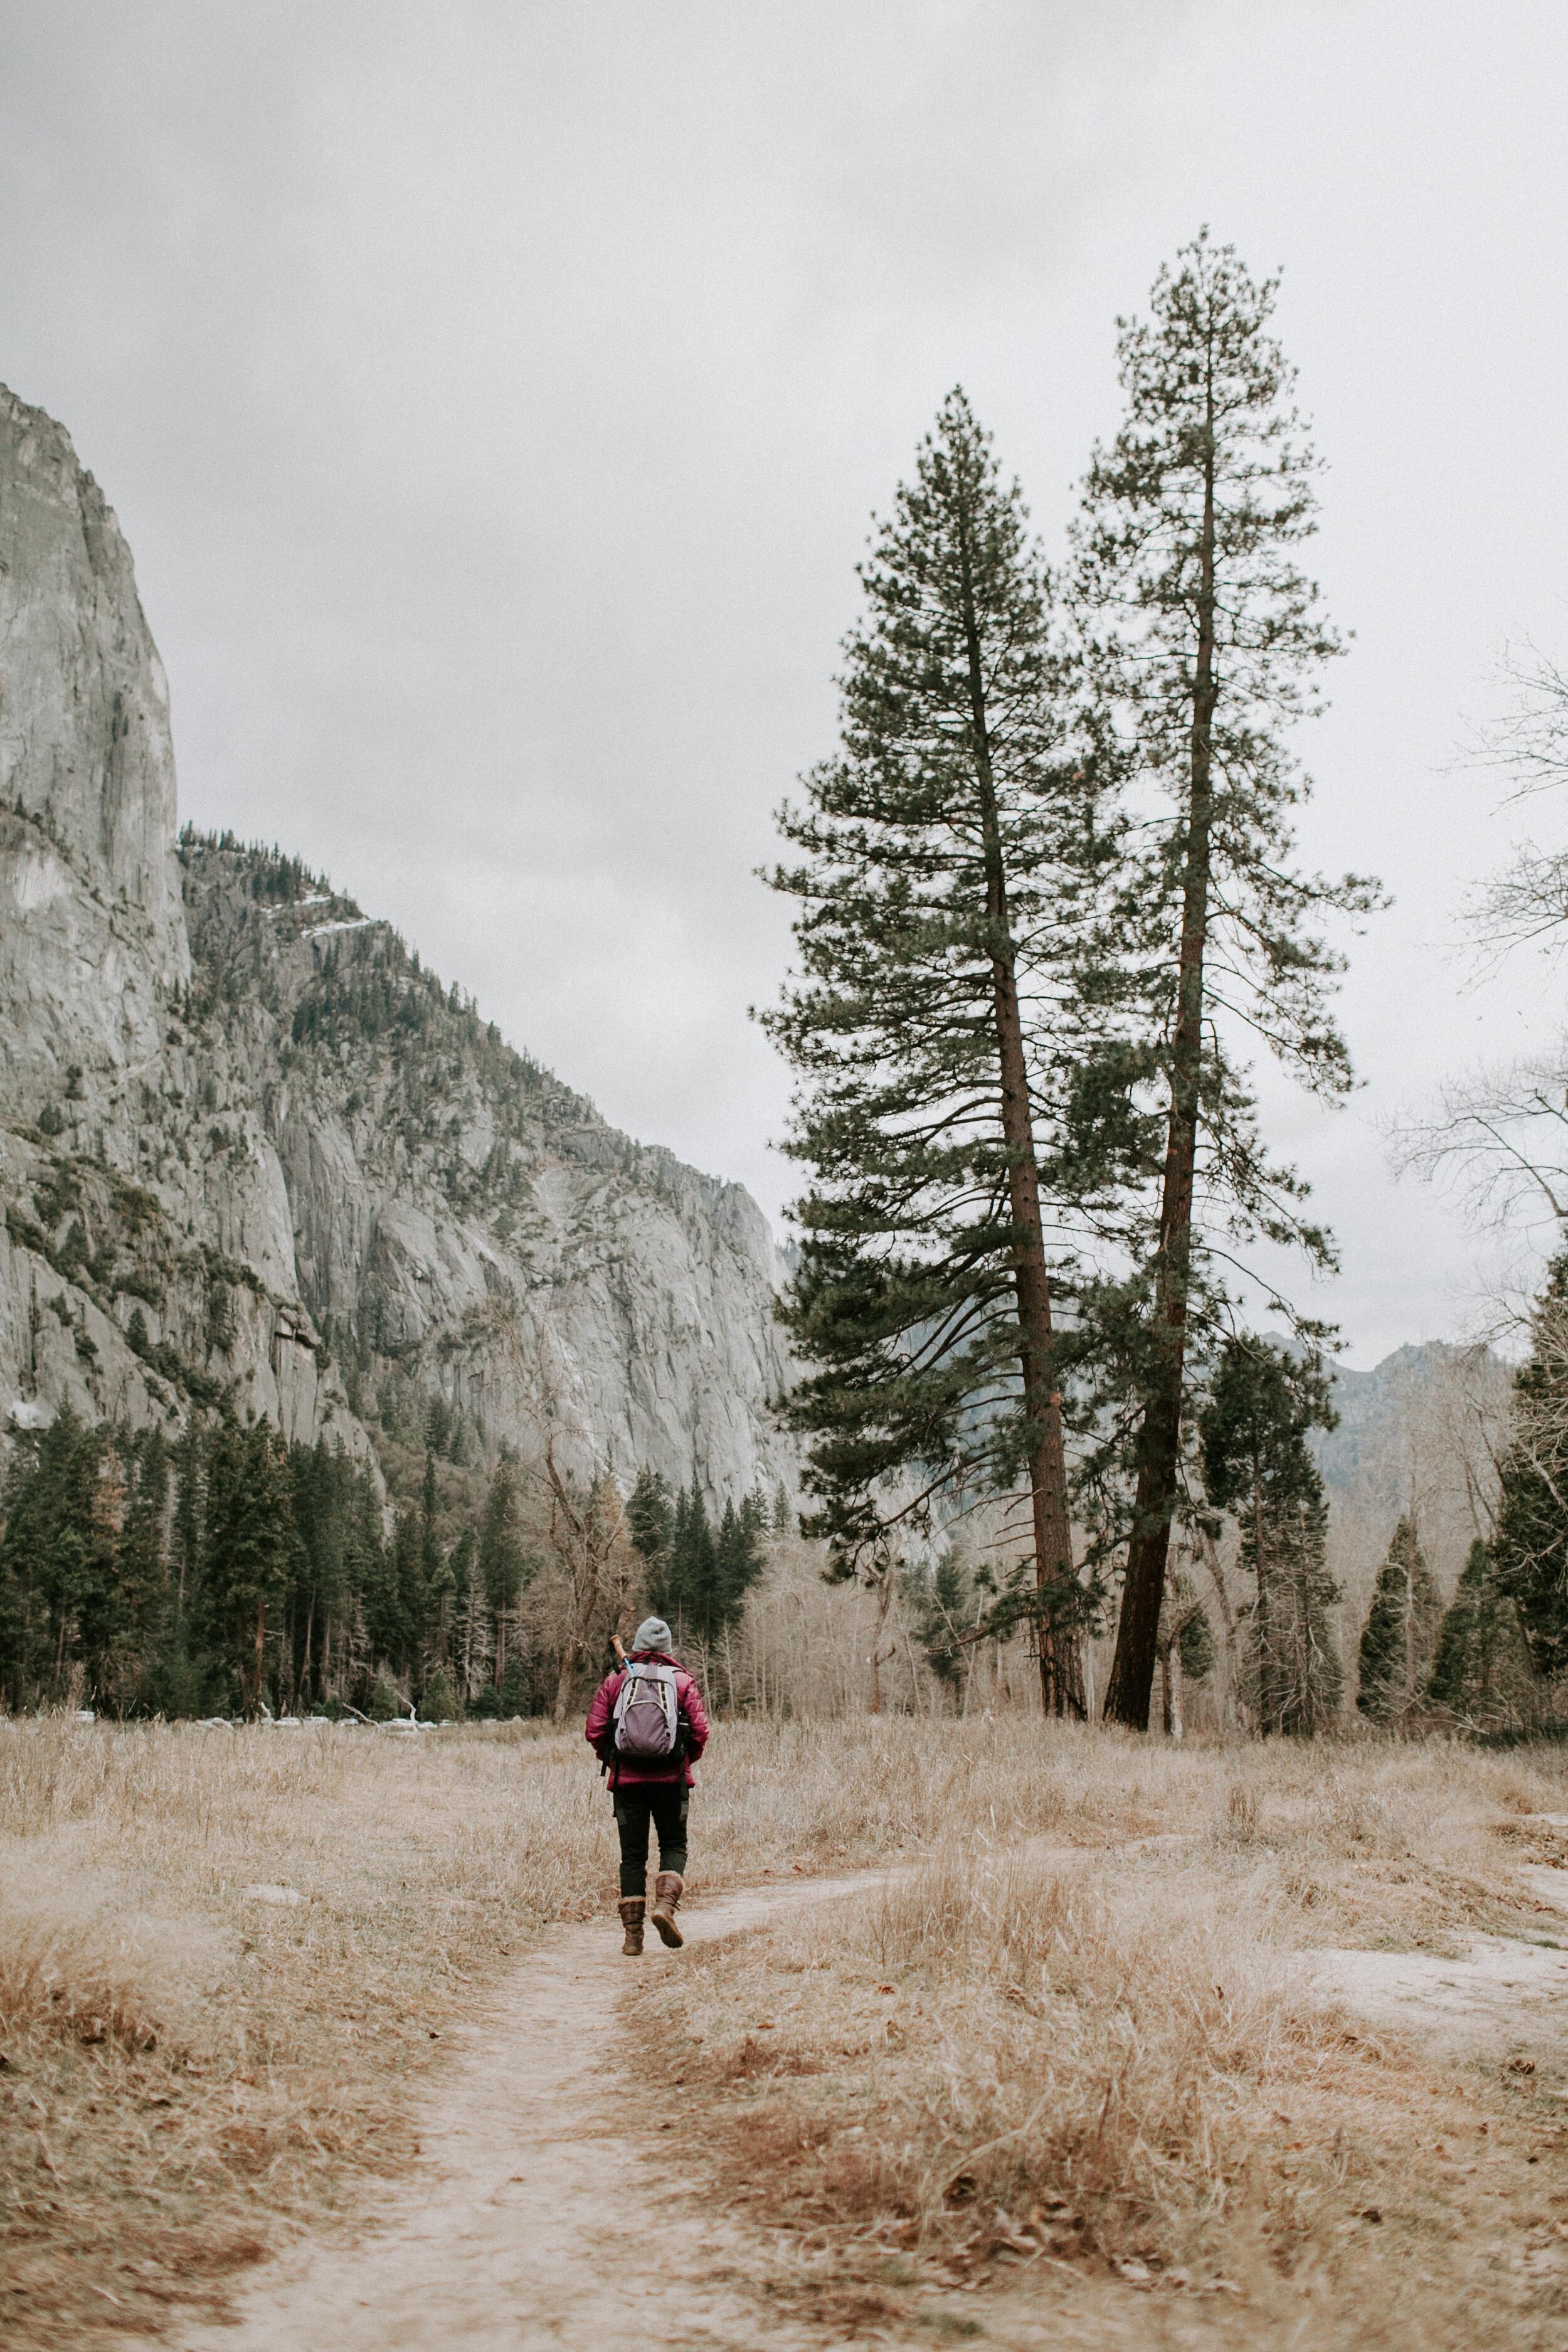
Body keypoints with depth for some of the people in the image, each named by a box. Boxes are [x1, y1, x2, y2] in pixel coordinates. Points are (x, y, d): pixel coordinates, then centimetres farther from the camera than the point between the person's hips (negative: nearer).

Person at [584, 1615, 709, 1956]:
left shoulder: (615, 1681, 4)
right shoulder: (683, 1681, 2)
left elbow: (594, 1731, -1)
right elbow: (700, 1732, -5)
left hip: (627, 1780, 1)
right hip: (671, 1779, -1)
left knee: (632, 1855, 8)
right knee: (673, 1846, 13)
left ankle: (633, 1933, 5)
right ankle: (665, 1904, -11)